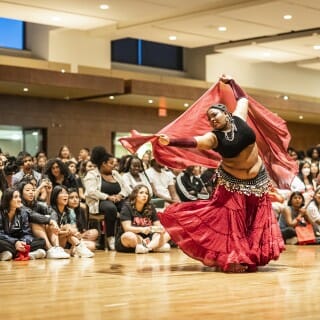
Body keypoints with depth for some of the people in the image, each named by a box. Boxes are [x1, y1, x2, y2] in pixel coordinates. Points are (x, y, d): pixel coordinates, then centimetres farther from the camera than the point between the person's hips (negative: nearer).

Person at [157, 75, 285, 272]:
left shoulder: (239, 118, -6)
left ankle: (251, 258, 15)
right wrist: (170, 141, -46)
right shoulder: (213, 137, -15)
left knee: (256, 221, 6)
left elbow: (242, 98, 11)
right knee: (232, 222, -5)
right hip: (233, 183, -3)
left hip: (257, 180, 3)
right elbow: (192, 142, -31)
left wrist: (230, 81, 16)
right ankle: (233, 259, 3)